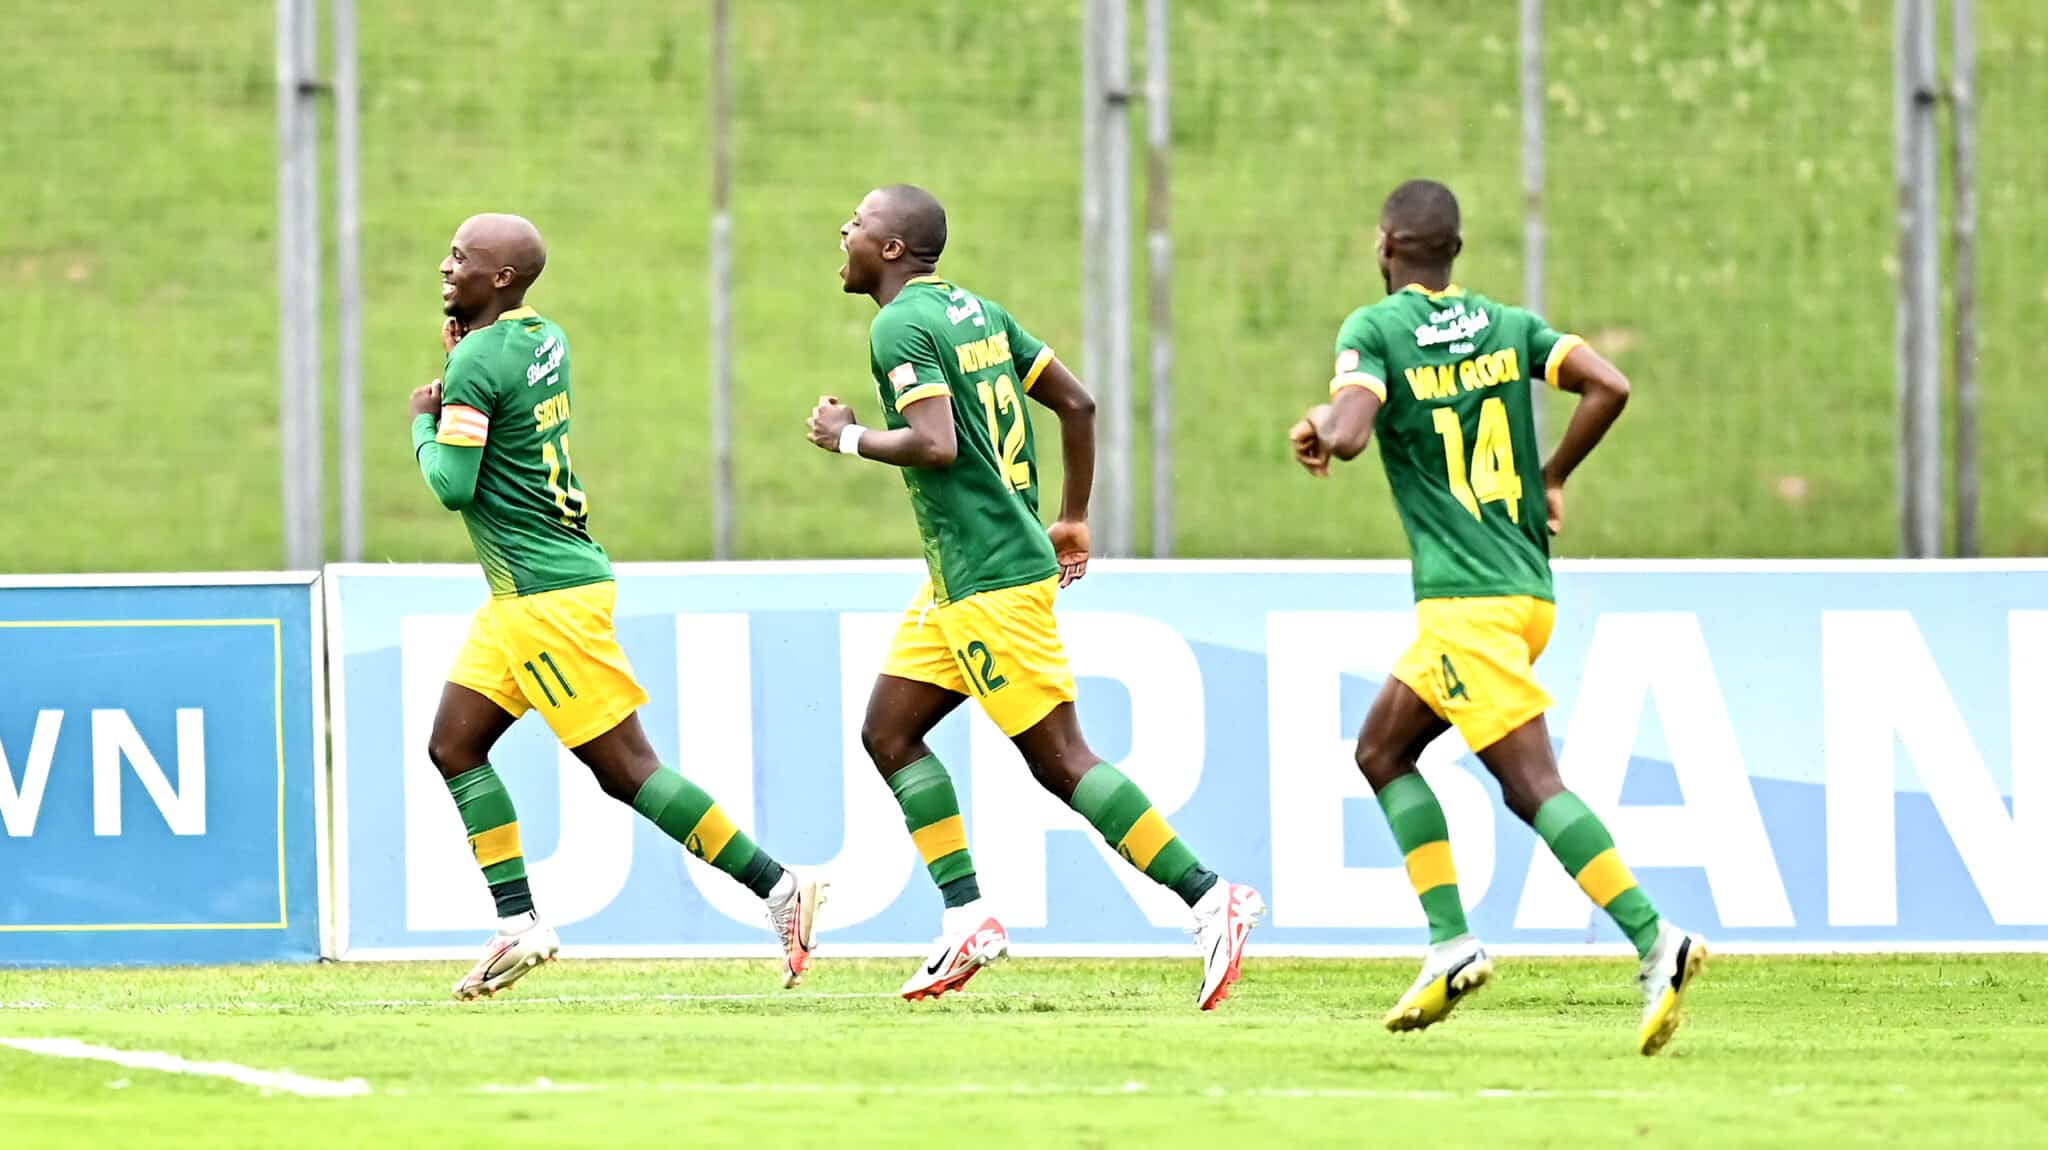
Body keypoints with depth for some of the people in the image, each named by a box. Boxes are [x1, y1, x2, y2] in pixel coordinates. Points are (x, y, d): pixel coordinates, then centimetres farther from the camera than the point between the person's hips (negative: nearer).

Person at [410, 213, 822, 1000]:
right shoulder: (546, 339, 10)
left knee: (625, 767, -7)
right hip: (521, 597, 10)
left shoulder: (477, 364, -18)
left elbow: (452, 487, -21)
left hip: (547, 595, -10)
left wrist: (423, 423, -2)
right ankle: (519, 925, 7)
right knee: (455, 746, 9)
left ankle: (780, 890, -5)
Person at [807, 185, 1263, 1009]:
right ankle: (968, 918, 8)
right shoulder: (976, 311, 13)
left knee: (1059, 758, -9)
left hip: (990, 582, -10)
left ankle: (1210, 901, -9)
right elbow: (1076, 402, 15)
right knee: (888, 732, 11)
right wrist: (1073, 520, 22)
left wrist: (849, 438, -9)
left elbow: (937, 444, -26)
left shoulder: (900, 327, -14)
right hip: (959, 576, 10)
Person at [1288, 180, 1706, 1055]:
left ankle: (1655, 941, -26)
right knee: (1382, 750, 18)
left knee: (1530, 781, -13)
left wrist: (1318, 420, 4)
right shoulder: (1509, 325, 11)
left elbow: (1349, 435, -20)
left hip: (1466, 602, -7)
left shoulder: (1373, 330, -5)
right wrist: (1551, 480, 12)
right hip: (1529, 587, 8)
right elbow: (1607, 386, -1)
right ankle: (1450, 943, 9)